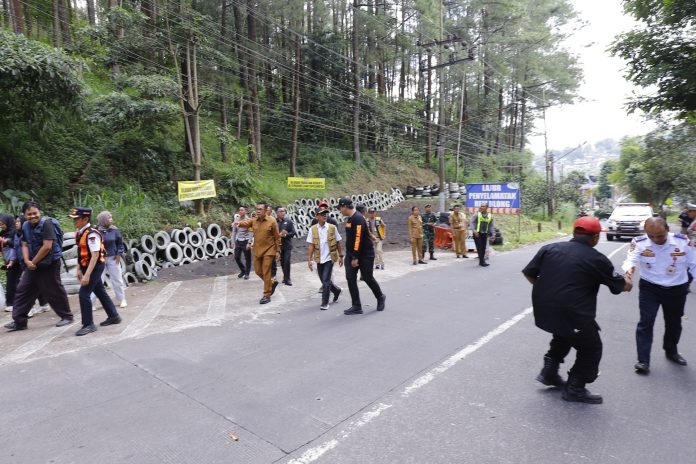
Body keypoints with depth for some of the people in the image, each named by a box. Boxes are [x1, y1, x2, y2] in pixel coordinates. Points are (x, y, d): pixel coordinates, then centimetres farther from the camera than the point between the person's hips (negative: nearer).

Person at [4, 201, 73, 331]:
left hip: (49, 264, -8)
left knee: (54, 291, 1)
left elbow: (47, 247, -21)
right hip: (33, 265, 8)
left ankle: (67, 316, 16)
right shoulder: (25, 226, 7)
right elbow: (25, 245, 11)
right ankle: (19, 321, 16)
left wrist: (34, 262, -13)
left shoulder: (47, 223, -17)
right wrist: (27, 261, -5)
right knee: (22, 290, 8)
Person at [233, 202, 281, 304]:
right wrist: (239, 222, -40)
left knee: (266, 273, -3)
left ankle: (267, 295, 8)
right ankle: (272, 282, 38)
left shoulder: (272, 221, -10)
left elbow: (277, 237, -7)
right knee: (258, 271, 15)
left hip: (268, 251, -5)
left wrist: (278, 251, -7)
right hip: (257, 251, 5)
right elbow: (246, 222, -17)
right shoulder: (254, 220, 2)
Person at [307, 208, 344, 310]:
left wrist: (341, 256, 1)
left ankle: (325, 303, 4)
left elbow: (338, 243, 2)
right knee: (324, 280, 14)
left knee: (326, 280, -8)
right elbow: (311, 245, 0)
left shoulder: (332, 228, -3)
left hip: (329, 258, -3)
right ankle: (337, 290, 40)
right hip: (319, 259, 3)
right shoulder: (312, 229, -1)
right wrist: (310, 259, -4)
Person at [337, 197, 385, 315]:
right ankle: (356, 307, 6)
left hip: (365, 254, -8)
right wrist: (350, 256, 14)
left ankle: (380, 297, 29)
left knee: (367, 278, 3)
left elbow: (358, 239, -24)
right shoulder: (349, 219, 10)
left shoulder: (358, 219, -19)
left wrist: (355, 257, -24)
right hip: (351, 254, 8)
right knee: (350, 278, 0)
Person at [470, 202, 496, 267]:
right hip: (477, 234, -4)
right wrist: (474, 230, -22)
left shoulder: (490, 216, 7)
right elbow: (471, 223, -8)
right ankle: (482, 262, -7)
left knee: (483, 248, 5)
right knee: (479, 248, -9)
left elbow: (491, 226, 13)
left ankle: (481, 262, 14)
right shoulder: (477, 214, -4)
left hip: (484, 234, 4)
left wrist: (493, 234, 5)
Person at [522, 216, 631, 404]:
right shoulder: (597, 260, -4)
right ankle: (574, 389, 23)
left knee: (563, 334, 34)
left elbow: (529, 274, 6)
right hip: (574, 315, -5)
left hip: (543, 311, 6)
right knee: (591, 350, 19)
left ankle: (549, 372, 35)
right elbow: (621, 286, 9)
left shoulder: (549, 248, 4)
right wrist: (627, 280, 32)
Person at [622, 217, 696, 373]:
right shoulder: (639, 243, -18)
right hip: (649, 288, -2)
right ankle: (643, 360, 1)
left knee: (674, 322, 20)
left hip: (677, 289, 3)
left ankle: (671, 351, 45)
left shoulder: (683, 241, -12)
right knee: (646, 322, -5)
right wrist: (630, 268, -53)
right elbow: (631, 259, -30)